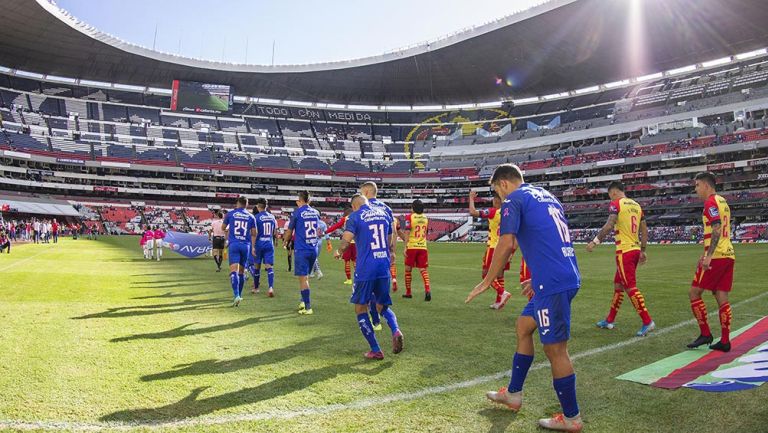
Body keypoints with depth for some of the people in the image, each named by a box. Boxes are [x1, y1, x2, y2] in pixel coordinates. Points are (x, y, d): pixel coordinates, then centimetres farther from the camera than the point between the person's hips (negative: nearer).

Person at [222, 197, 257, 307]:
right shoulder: (251, 217, 7)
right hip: (246, 245, 3)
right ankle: (239, 295, 25)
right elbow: (253, 234, 10)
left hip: (234, 244, -2)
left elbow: (223, 228, 18)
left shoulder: (230, 214, 3)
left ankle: (236, 296, -25)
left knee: (234, 270, -9)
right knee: (241, 271, 14)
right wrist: (253, 247, 18)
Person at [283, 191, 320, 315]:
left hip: (301, 250, -5)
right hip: (313, 249, 6)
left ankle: (308, 307, -6)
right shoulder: (316, 212, 8)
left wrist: (285, 242, 23)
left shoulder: (297, 212, -7)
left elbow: (289, 231, 3)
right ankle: (304, 301, 25)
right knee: (306, 276, 20)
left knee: (303, 278, -3)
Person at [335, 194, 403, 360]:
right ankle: (396, 330, -10)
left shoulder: (355, 216, -4)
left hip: (365, 270, -5)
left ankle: (376, 350, 8)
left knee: (360, 308, 10)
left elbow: (346, 241, -14)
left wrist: (338, 252, 6)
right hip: (384, 268, 5)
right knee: (382, 306, 20)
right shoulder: (384, 213, 12)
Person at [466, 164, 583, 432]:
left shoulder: (514, 199, -5)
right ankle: (513, 394, 30)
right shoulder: (546, 195, 21)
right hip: (567, 277, 10)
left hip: (553, 283, -10)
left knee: (555, 349, 1)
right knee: (523, 327, 20)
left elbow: (506, 244, -14)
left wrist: (487, 282, -5)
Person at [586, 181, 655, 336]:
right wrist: (642, 251, 21)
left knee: (631, 287, -5)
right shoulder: (636, 205, 15)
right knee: (618, 284, 16)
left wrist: (595, 242, -16)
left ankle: (647, 322, -6)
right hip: (636, 249, 8)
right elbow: (644, 230, 16)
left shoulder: (616, 204, -7)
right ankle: (609, 321, 24)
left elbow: (609, 225, -21)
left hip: (624, 251, -8)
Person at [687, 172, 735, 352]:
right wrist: (706, 254, 29)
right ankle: (725, 341, 9)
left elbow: (716, 230, -21)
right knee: (722, 297, 8)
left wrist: (708, 256, -25)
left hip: (716, 256, -9)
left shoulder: (711, 202, -10)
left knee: (694, 293, -1)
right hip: (728, 255, 9)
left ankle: (705, 334, 2)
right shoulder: (722, 201, 19)